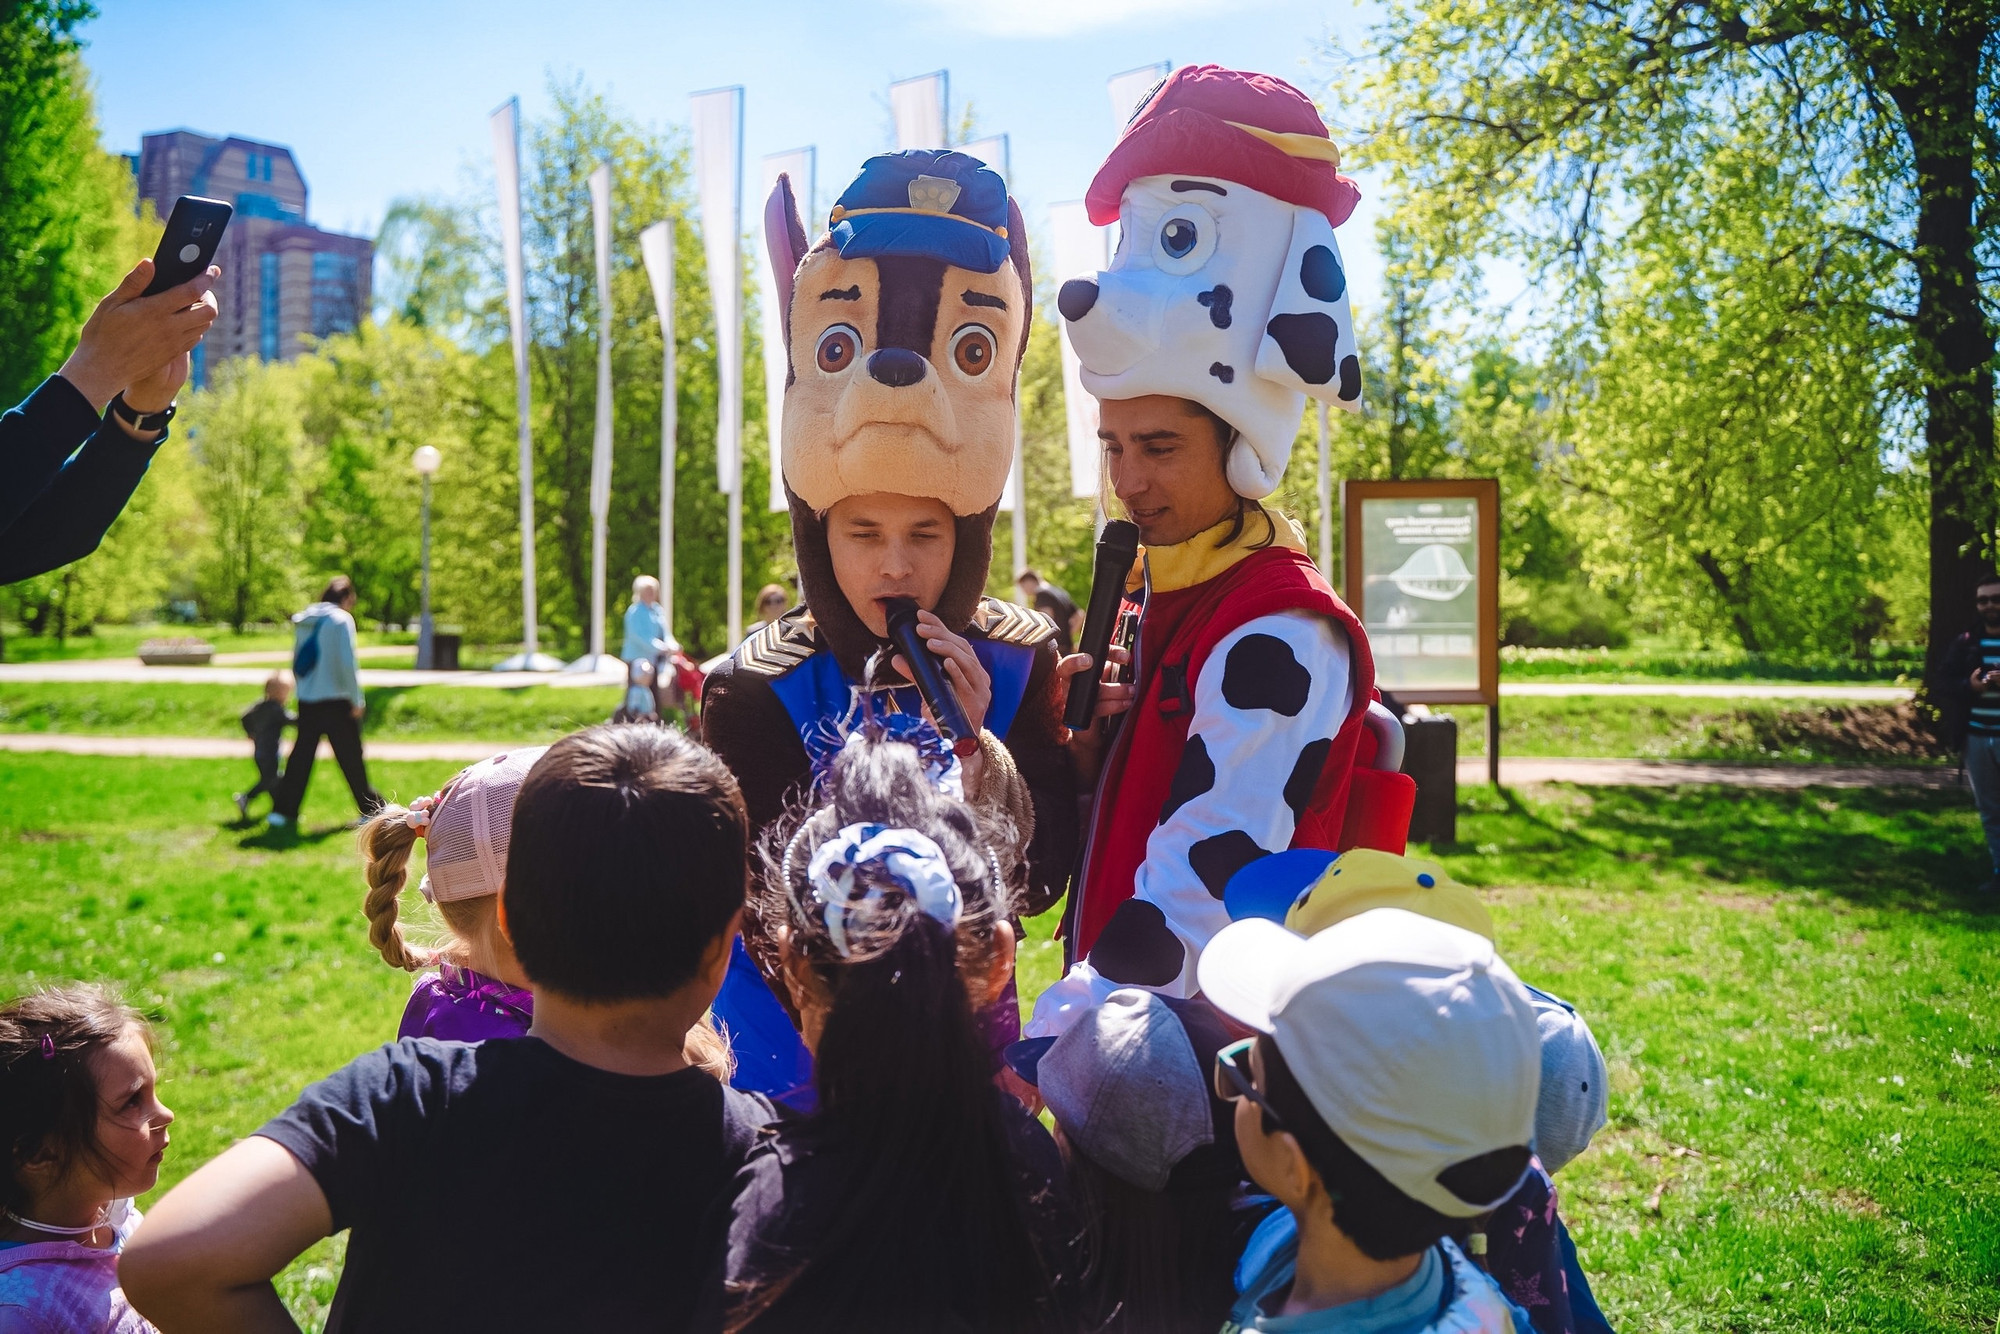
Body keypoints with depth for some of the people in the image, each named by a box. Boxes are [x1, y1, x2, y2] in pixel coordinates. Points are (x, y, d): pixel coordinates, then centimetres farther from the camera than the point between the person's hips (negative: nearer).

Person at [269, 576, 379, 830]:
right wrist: (357, 699, -9)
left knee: (301, 756, 9)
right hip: (336, 700, -5)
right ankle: (370, 809, 11)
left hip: (306, 702, 5)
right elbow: (347, 663, -14)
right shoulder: (341, 619, -9)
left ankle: (283, 810, 6)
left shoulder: (303, 621, 10)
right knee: (351, 758, 3)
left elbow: (297, 662, 15)